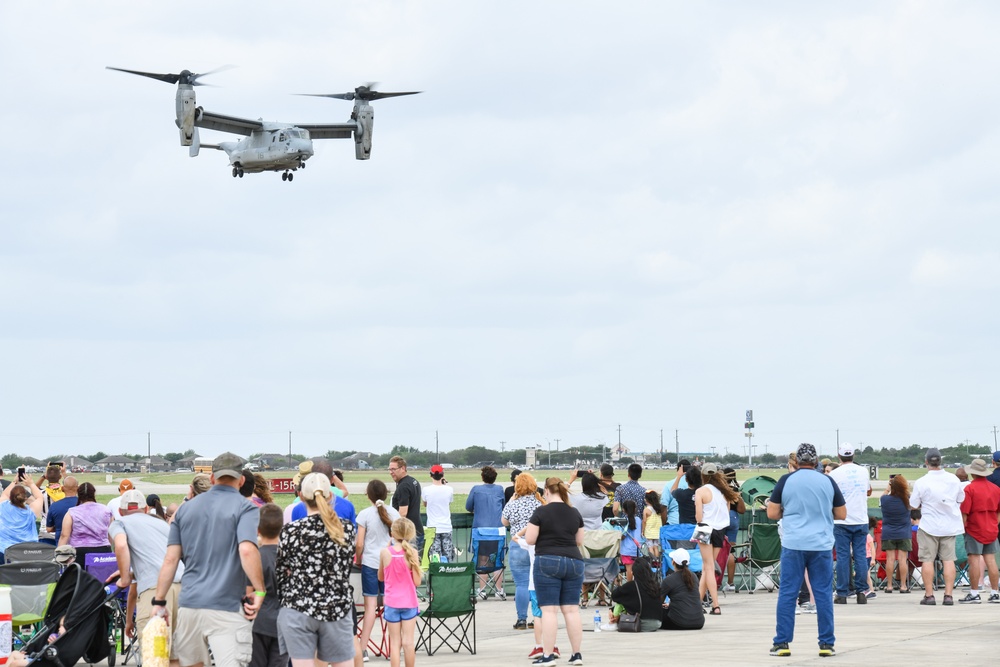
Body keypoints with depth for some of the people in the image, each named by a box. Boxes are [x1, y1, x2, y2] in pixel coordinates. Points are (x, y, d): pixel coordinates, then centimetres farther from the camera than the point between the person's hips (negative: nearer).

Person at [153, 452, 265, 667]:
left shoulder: (185, 509, 14)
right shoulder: (244, 508, -1)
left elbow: (171, 559, 9)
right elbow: (247, 551, -17)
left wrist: (159, 601, 13)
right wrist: (259, 590, -9)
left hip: (188, 604, 5)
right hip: (226, 607, -5)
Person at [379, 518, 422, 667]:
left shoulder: (385, 552, -7)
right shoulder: (412, 553, -10)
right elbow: (417, 582, -11)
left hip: (392, 603, 0)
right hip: (409, 602, 0)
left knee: (395, 643, 4)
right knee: (408, 642, 6)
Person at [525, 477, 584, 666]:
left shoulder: (541, 512, -6)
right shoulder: (574, 513, 9)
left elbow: (530, 539, -4)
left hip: (548, 562, -4)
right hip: (574, 562, 4)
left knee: (549, 610, -4)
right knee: (572, 610, 7)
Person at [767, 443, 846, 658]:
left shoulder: (785, 481, -1)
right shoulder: (828, 481, 3)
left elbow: (772, 514, 2)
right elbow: (842, 514, 9)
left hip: (793, 545, -1)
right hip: (822, 545, 1)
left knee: (787, 593, 3)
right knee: (824, 594, 5)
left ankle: (782, 643, 3)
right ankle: (826, 644, 6)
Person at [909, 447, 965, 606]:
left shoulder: (921, 483, -12)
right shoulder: (953, 479, -2)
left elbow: (913, 505, -3)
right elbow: (961, 499, 12)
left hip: (929, 526, -3)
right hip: (950, 526, 3)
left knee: (927, 560, 4)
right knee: (948, 559, 4)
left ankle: (929, 595, 2)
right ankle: (948, 595, 0)